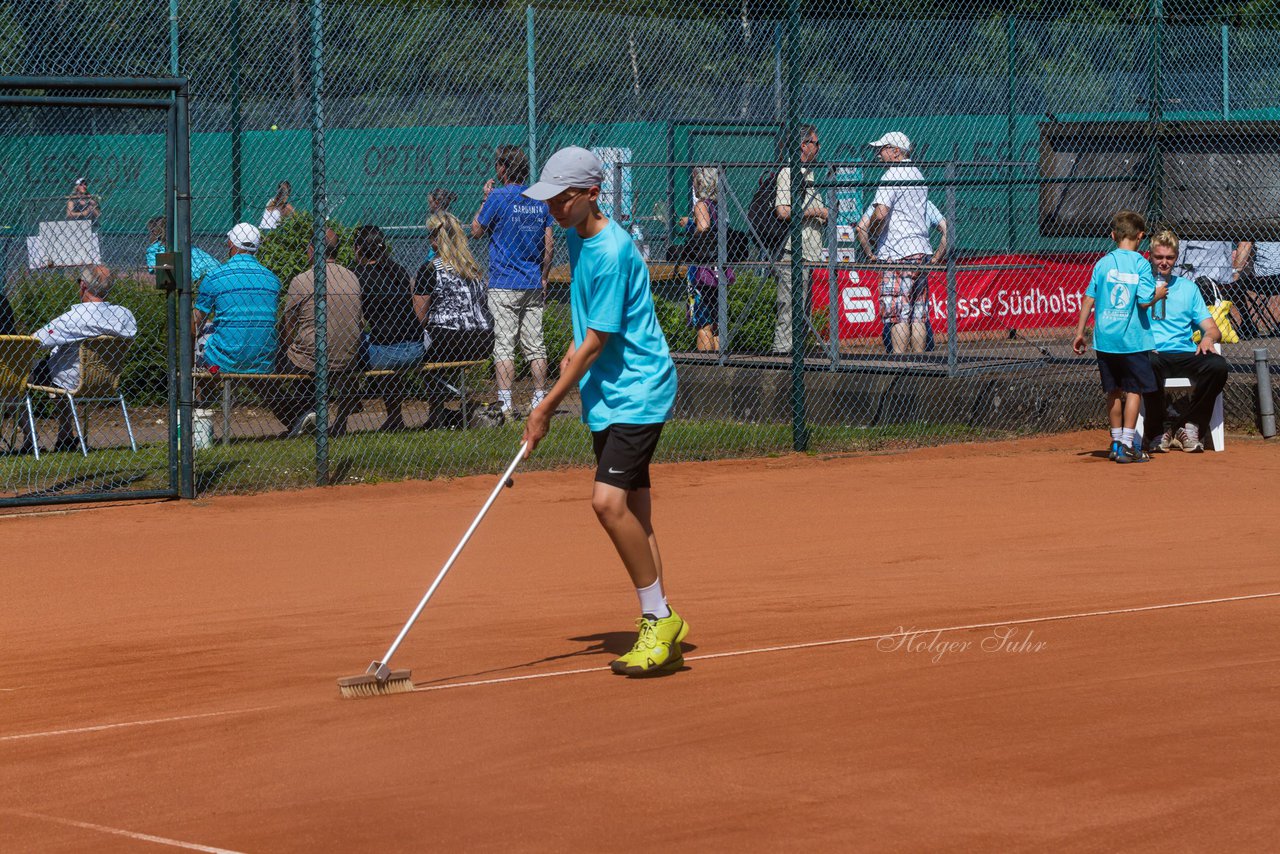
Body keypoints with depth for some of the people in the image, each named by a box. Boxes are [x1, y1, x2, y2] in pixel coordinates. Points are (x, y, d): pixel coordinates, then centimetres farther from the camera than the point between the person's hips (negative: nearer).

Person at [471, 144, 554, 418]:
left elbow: (476, 230, 2)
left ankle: (505, 403, -9)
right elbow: (548, 246, 10)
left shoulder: (498, 197, -9)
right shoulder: (540, 200, 7)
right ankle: (539, 401, 9)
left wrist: (485, 198, 11)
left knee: (503, 345, -5)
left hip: (504, 285, -5)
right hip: (534, 286, 5)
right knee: (535, 345, 8)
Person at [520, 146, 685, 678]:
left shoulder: (612, 251, -20)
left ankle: (659, 619, -12)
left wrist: (546, 408, -14)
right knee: (631, 511, 10)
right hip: (608, 396, 10)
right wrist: (576, 348, 12)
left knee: (610, 501, -22)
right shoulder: (577, 237, 9)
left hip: (636, 393, -10)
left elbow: (596, 343, -19)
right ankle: (660, 631, 17)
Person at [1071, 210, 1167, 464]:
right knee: (1134, 390, 4)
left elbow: (1089, 298, 2)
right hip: (1133, 338, -4)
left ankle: (1117, 442, 21)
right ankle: (1127, 444, -2)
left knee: (1114, 391, 13)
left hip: (1105, 338, 4)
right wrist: (1158, 294, 7)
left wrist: (1080, 332, 9)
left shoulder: (1103, 263, 2)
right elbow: (1144, 301, -14)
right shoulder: (1141, 264, -8)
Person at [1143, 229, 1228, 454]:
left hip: (1186, 355, 3)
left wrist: (1208, 337, -9)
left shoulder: (1188, 287, 22)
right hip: (1153, 354, -3)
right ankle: (1157, 432, -20)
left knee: (1218, 365, -29)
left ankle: (1190, 427, -15)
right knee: (1150, 365, -40)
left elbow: (1213, 329, 16)